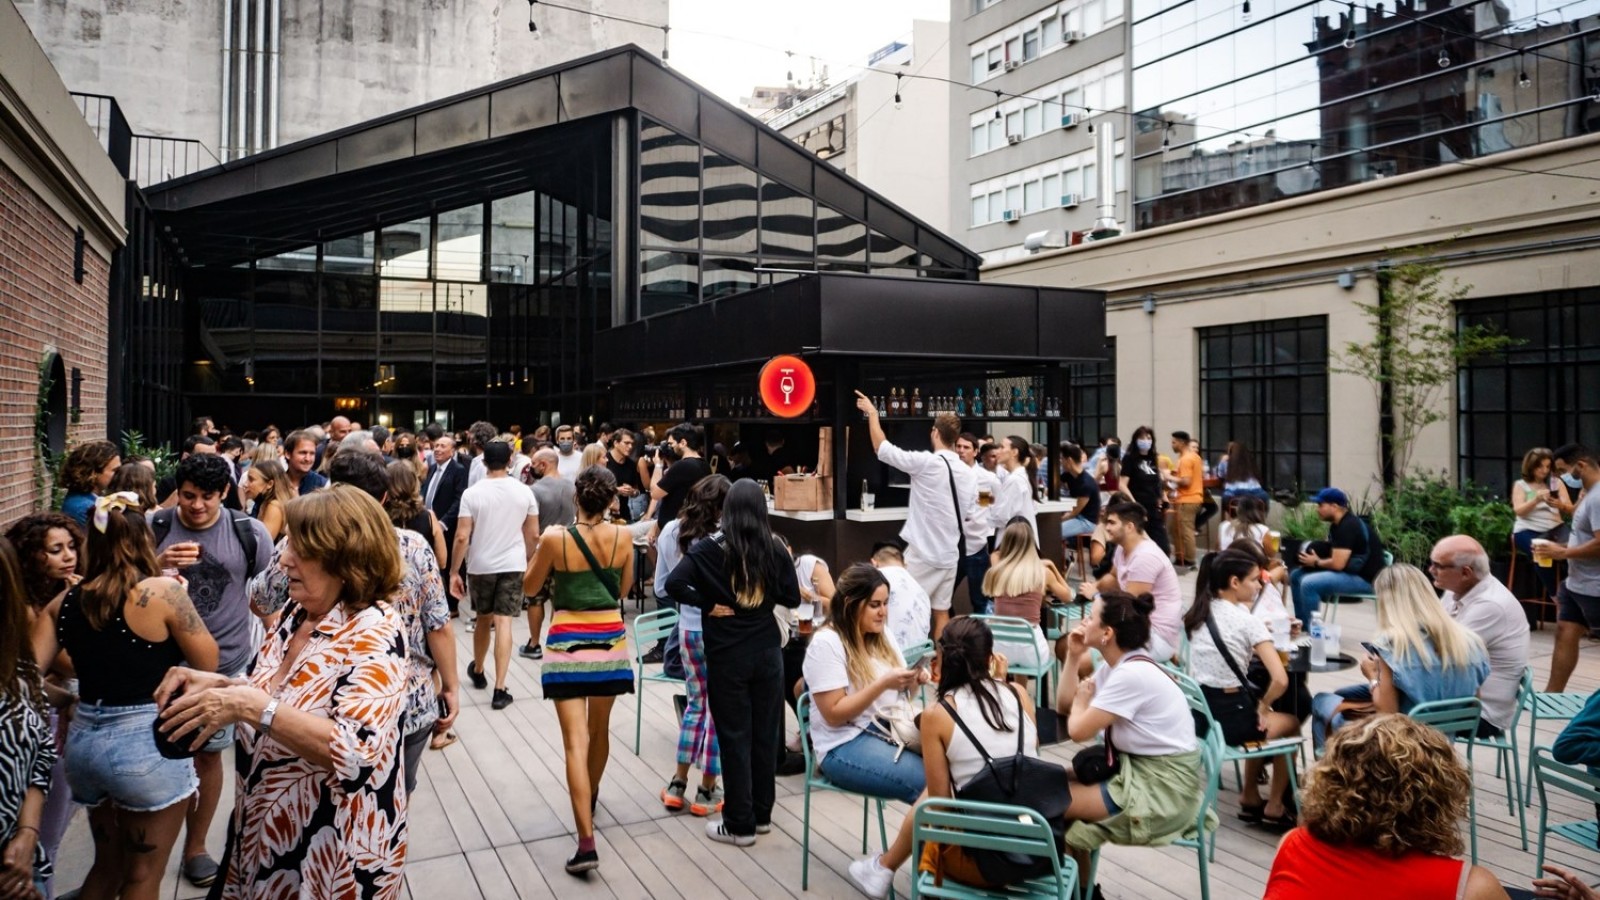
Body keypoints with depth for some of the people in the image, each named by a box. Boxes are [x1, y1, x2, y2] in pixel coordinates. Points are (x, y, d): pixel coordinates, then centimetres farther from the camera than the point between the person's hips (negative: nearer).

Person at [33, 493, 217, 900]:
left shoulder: (64, 602, 3)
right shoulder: (162, 591, -13)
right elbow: (207, 663, -7)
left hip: (83, 741, 5)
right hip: (148, 744, -5)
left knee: (107, 865, 27)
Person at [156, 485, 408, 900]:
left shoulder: (375, 634, -24)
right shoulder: (298, 612, 0)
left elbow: (357, 755, -34)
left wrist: (249, 706, -34)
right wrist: (216, 684, -4)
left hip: (330, 851, -7)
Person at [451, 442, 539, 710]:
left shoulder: (472, 493, -8)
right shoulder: (524, 491, -3)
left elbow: (462, 537, -11)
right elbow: (533, 535, 2)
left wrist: (454, 571, -2)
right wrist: (527, 562, 17)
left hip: (480, 566, 0)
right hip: (513, 565, 0)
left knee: (483, 620, 19)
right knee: (503, 623, -3)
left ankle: (478, 671, 40)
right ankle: (500, 689, -6)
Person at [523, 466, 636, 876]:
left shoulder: (556, 539, -13)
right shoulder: (624, 537, -6)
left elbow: (529, 588, 3)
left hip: (567, 644, -3)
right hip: (610, 642, 3)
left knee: (576, 741, -4)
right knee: (599, 730, 23)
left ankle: (586, 842, -10)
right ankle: (590, 797, 46)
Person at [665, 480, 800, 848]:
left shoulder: (711, 547, -9)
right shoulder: (775, 547, -2)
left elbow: (674, 584, -20)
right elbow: (792, 598, 3)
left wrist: (708, 604, -10)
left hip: (727, 654, -3)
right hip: (766, 651, 3)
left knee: (734, 736, 5)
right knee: (765, 732, 13)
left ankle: (739, 824, 13)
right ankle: (762, 814, 25)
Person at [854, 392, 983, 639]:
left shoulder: (927, 463, -14)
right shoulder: (968, 473, 6)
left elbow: (882, 448, -7)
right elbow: (970, 518, 12)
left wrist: (872, 412, 4)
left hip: (923, 554, -6)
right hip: (950, 555, 6)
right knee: (941, 611, 11)